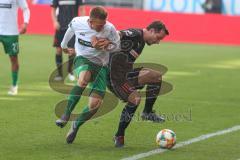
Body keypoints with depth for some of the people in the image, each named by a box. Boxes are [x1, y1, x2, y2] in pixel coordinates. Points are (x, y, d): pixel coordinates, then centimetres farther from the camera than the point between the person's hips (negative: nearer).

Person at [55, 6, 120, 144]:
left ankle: (76, 125, 14)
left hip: (100, 65, 1)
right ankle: (66, 114, -31)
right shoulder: (77, 23, -13)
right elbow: (70, 31, 12)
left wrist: (107, 45, -23)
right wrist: (64, 45, 32)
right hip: (83, 59, -1)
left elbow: (118, 45, -1)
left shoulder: (110, 28, -17)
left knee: (95, 104, -15)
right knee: (84, 78, -41)